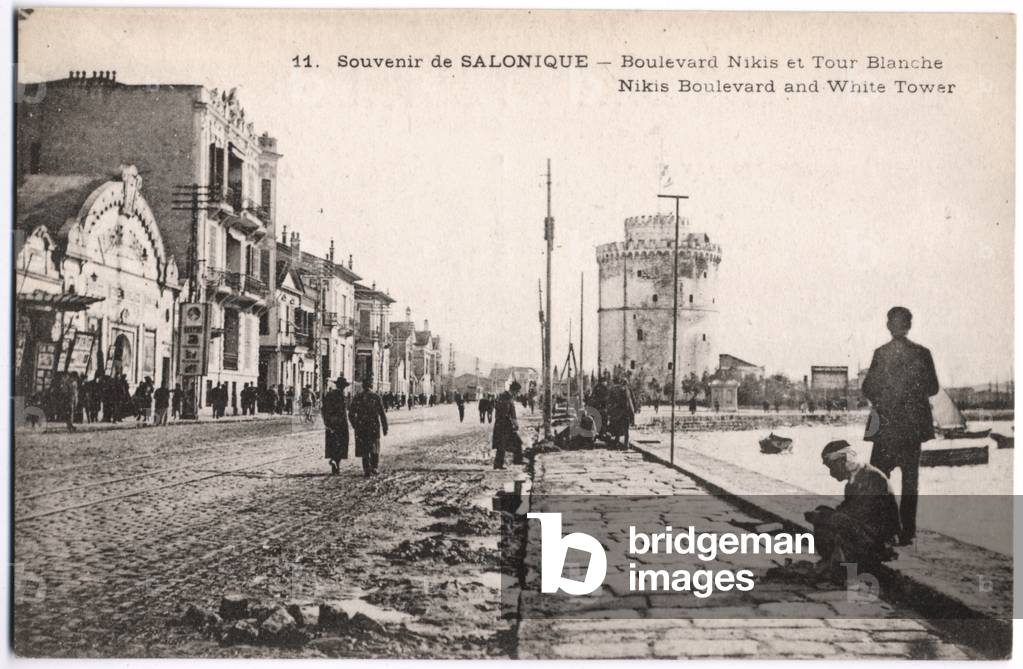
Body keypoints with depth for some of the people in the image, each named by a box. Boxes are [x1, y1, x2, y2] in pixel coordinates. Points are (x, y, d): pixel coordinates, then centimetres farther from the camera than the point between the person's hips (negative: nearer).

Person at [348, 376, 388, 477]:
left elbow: (351, 414, 3)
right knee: (375, 449, 14)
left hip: (361, 428, 1)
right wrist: (385, 428, 0)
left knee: (364, 450, 6)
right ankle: (375, 469, 14)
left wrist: (355, 426, 16)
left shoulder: (357, 398, 0)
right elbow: (382, 414, -6)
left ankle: (367, 470, 3)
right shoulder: (376, 397, -5)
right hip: (374, 427, -1)